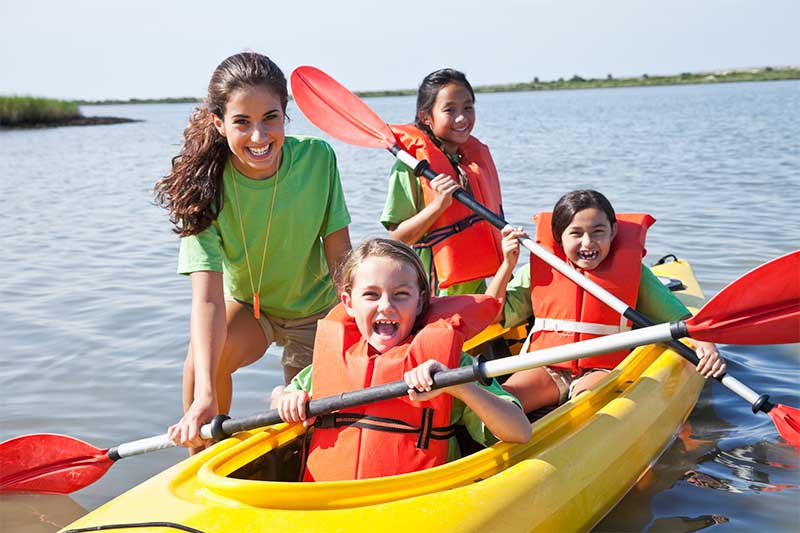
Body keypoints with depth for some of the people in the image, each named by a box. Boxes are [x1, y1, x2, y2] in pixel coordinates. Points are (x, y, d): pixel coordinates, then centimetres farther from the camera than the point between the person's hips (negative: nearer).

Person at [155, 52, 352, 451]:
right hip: (245, 303, 0)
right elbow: (208, 297, -34)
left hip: (314, 306, 1)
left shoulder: (316, 158, -24)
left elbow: (339, 253, -13)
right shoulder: (206, 184, -26)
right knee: (204, 359, -29)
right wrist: (205, 396, -44)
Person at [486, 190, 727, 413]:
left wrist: (704, 343, -16)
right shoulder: (540, 271, 9)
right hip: (545, 369, 2)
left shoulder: (633, 271, 6)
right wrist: (508, 264, 2)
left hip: (603, 371, -1)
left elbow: (680, 319, 5)